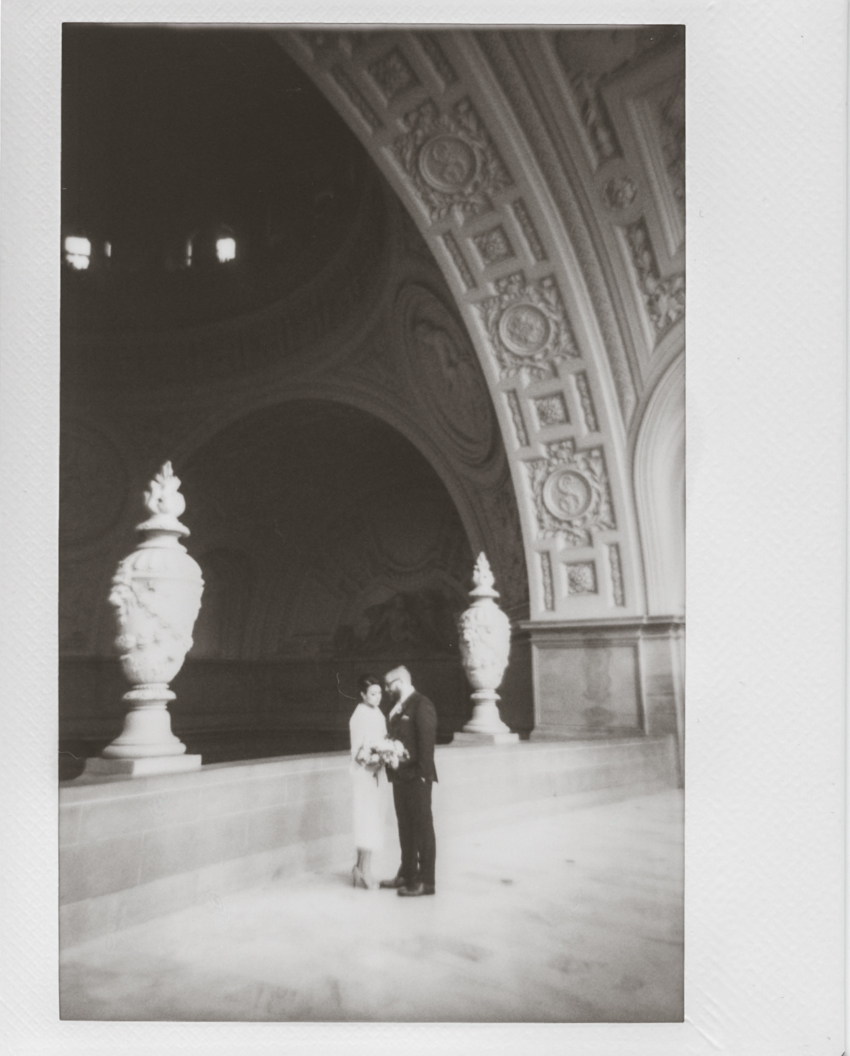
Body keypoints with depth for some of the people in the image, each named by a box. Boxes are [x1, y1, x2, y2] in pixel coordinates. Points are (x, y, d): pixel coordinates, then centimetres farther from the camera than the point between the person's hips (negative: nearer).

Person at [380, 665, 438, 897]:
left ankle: (426, 881, 6)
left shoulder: (421, 705, -12)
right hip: (400, 776, 9)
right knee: (405, 826, 16)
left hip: (416, 777, -9)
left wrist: (422, 773, -20)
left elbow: (427, 741, -17)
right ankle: (407, 874, 27)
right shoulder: (398, 708, 14)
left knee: (422, 827, -1)